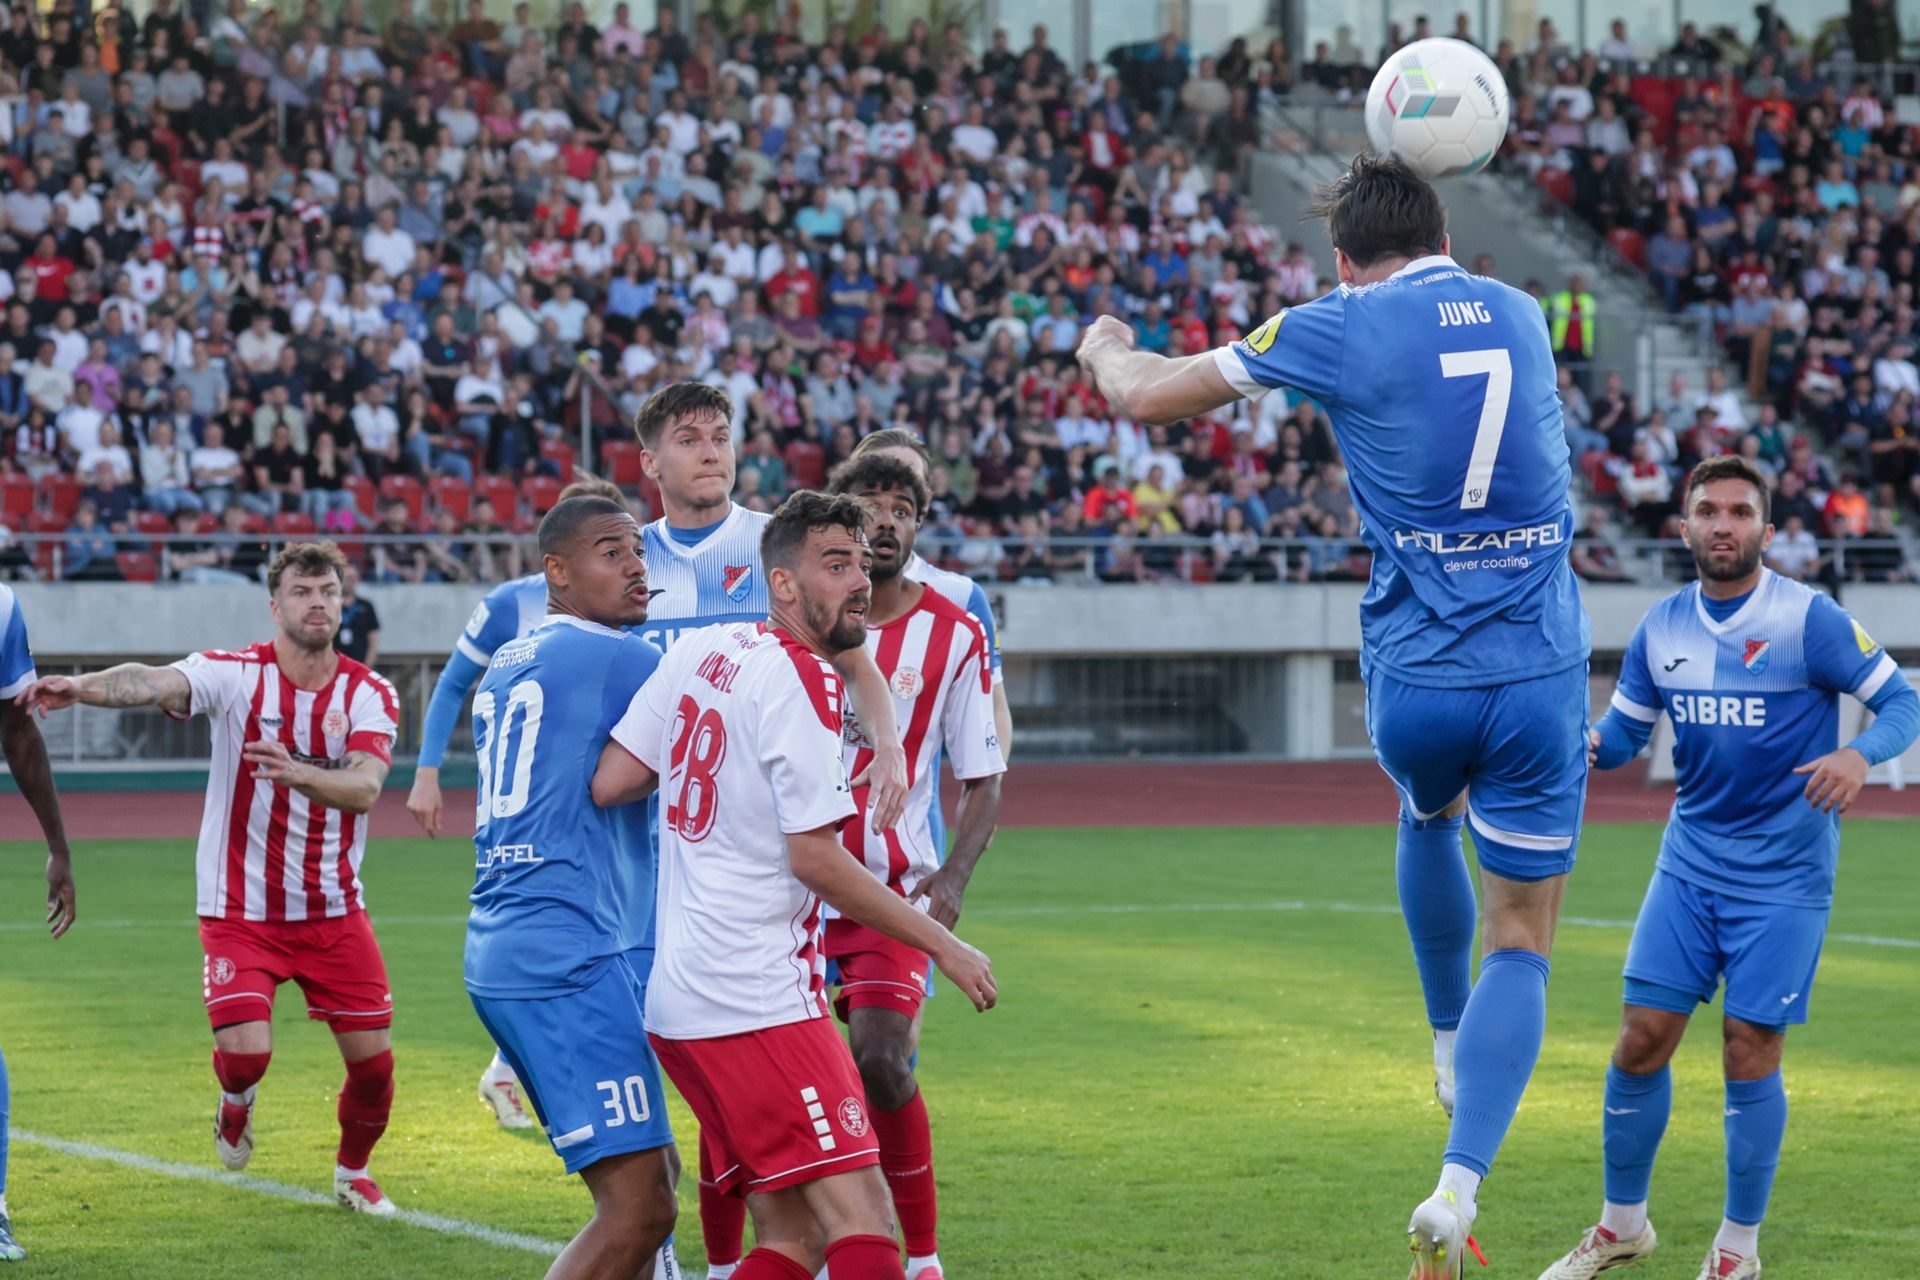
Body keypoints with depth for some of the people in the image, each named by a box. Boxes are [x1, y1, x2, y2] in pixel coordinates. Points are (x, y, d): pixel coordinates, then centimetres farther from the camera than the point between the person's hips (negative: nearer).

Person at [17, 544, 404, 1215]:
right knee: (246, 1051, -18)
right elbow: (155, 683, -31)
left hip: (334, 913, 2)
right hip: (239, 912, -2)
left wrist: (296, 772, -41)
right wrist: (83, 685, -52)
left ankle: (353, 1171, 31)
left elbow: (365, 788, -21)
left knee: (373, 1058, 1)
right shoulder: (234, 673, -10)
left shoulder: (370, 695, -4)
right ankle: (235, 1102, 21)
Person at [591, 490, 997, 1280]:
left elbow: (608, 784, 8)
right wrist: (946, 949, -8)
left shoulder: (701, 649, 10)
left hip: (679, 1003, 9)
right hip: (757, 1002, -9)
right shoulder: (803, 685, -12)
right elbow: (815, 858, -15)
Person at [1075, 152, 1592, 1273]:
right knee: (1521, 947, 4)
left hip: (1416, 684, -1)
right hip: (1542, 682, 1)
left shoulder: (1340, 328, -3)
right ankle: (1460, 1187, -12)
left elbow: (1151, 396, 5)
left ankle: (1451, 1045, 45)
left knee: (1430, 814, 35)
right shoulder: (1522, 316, 9)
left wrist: (1106, 349, 27)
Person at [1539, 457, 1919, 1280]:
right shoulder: (1662, 628, 3)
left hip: (1782, 873, -4)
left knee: (1750, 1056, -4)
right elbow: (1625, 728, 13)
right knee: (1642, 1042, 0)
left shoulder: (1808, 619, -12)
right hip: (1690, 862, 4)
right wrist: (1592, 747, -10)